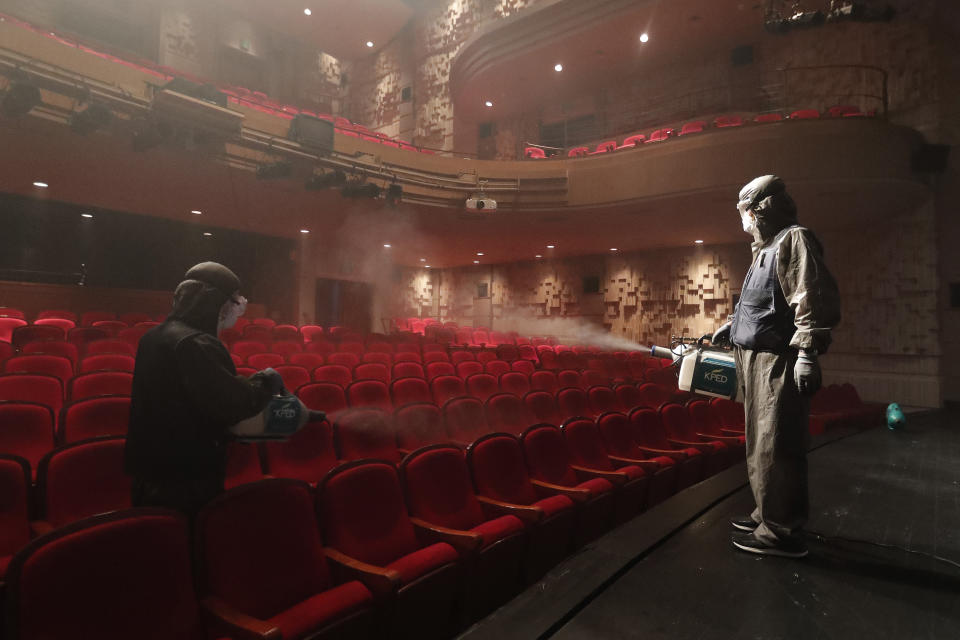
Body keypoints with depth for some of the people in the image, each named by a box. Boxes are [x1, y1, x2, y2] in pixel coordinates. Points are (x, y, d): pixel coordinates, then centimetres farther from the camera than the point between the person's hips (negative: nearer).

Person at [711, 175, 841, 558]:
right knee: (763, 446, 16)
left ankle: (780, 533, 5)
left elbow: (815, 300, -21)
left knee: (774, 448, -5)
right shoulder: (766, 249, 22)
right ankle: (770, 516, 28)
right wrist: (732, 326, 27)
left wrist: (807, 352, -27)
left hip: (779, 363, -11)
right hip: (759, 361, 11)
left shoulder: (793, 239, -10)